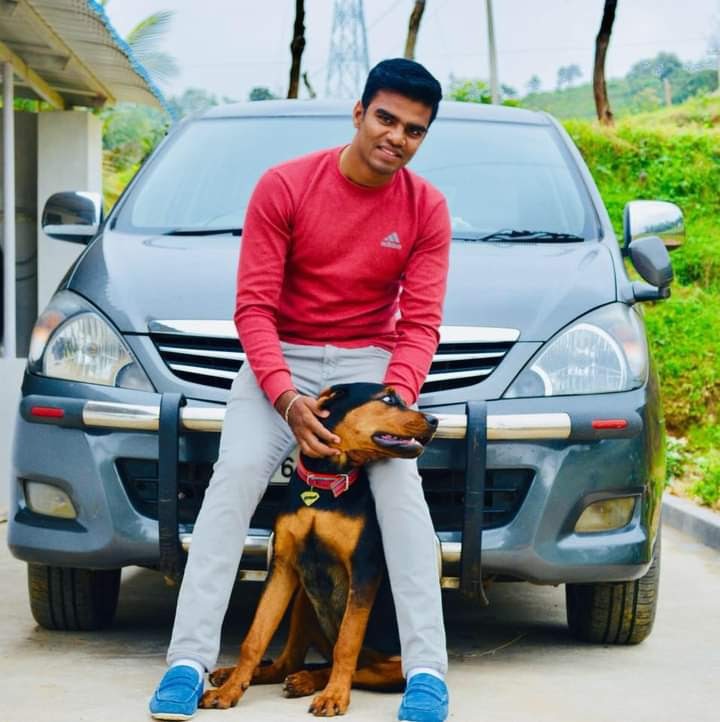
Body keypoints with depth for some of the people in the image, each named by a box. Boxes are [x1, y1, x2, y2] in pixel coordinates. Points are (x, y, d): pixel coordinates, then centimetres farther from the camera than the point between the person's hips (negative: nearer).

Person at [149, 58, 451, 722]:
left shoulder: (427, 210, -4)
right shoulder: (285, 187, -10)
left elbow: (420, 324, -6)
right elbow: (254, 306, -11)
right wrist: (286, 399, -23)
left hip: (371, 360, 1)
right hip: (281, 357, -1)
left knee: (399, 481, -24)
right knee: (236, 472, -24)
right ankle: (189, 660, -23)